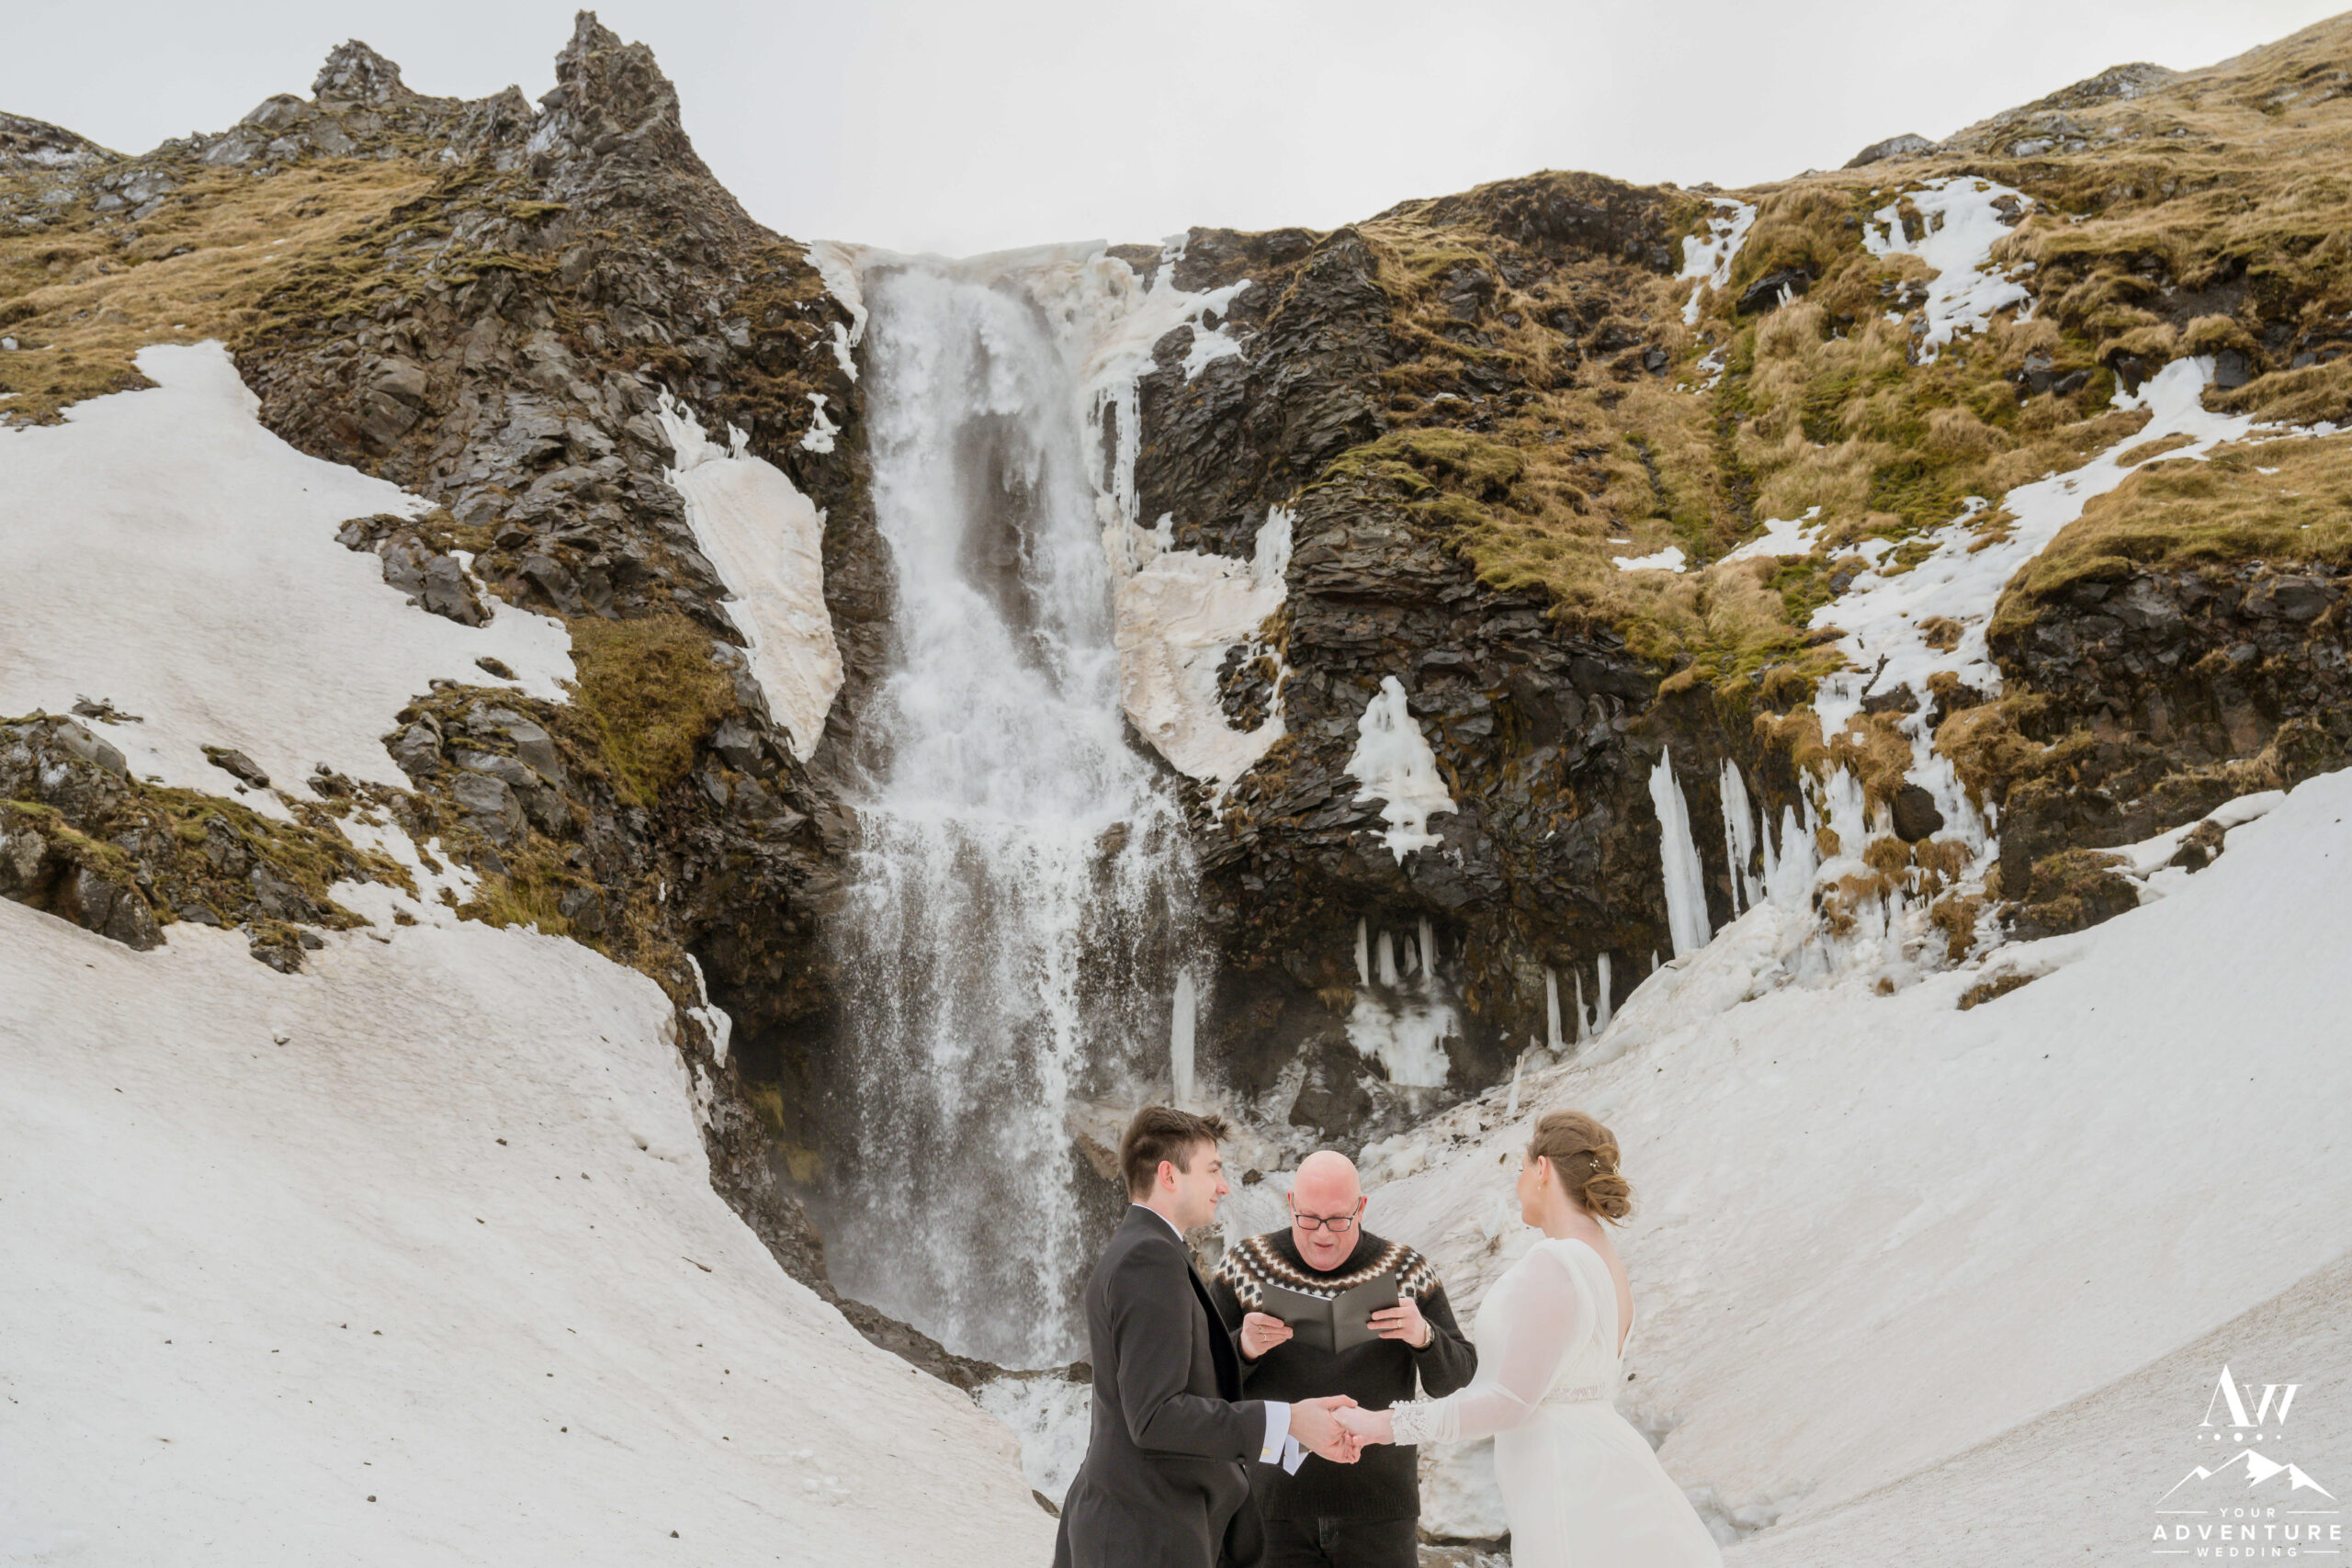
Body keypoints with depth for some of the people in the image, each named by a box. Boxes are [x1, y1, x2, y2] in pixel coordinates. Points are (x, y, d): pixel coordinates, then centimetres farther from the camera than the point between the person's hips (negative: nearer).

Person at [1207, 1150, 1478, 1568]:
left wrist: (1422, 1334, -23)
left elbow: (1454, 1376, -1)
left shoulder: (1407, 1271, -1)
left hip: (1378, 1508, 0)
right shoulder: (1245, 1267, -2)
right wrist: (1245, 1347, -24)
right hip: (1275, 1506, 0)